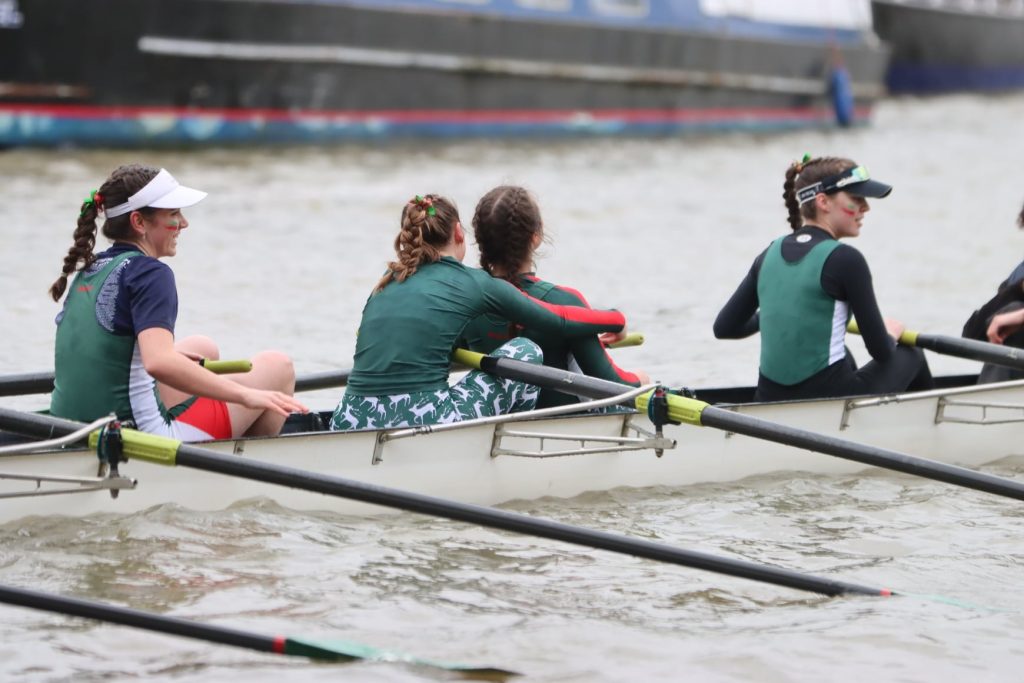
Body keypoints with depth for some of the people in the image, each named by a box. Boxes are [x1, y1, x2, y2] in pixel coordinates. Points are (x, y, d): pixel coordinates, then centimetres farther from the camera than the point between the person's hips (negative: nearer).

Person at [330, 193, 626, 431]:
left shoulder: (389, 281, 19)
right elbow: (561, 320, 17)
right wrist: (617, 319, 35)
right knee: (525, 351, 15)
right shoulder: (475, 283, 5)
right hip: (421, 427, -5)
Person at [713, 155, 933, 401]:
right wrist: (891, 333, 17)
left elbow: (724, 327, 10)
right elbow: (880, 350, -7)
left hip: (769, 402, 6)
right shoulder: (844, 259, -13)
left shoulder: (771, 254, 6)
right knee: (911, 355, 23)